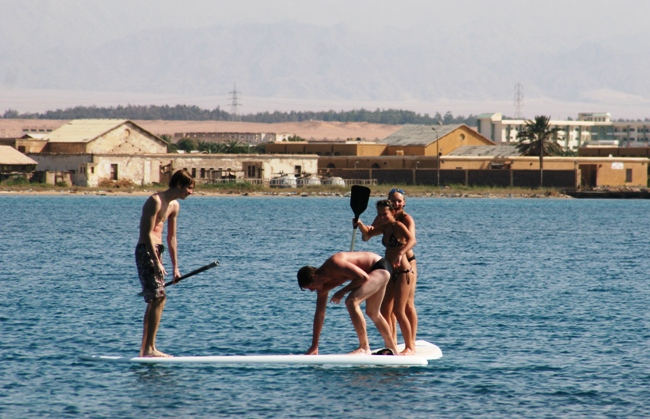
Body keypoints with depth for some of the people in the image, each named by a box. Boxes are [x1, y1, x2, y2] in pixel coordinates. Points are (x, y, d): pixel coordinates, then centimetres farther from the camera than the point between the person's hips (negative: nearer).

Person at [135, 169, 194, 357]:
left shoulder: (174, 206, 12)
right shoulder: (156, 201, -16)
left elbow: (171, 238, 18)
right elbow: (147, 234, -20)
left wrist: (175, 266, 17)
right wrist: (156, 262, -23)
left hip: (156, 250, 10)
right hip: (146, 250, -10)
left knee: (154, 301, 11)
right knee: (159, 297, -14)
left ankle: (145, 349, 16)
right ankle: (150, 348, -15)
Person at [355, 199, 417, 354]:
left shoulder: (398, 226, -14)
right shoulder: (385, 227, 11)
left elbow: (412, 239, -33)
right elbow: (368, 234, 27)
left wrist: (400, 254, -50)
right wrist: (360, 225, 5)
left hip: (403, 272, -9)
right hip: (391, 273, 9)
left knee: (398, 311, -11)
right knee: (385, 312, 6)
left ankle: (410, 347, -3)